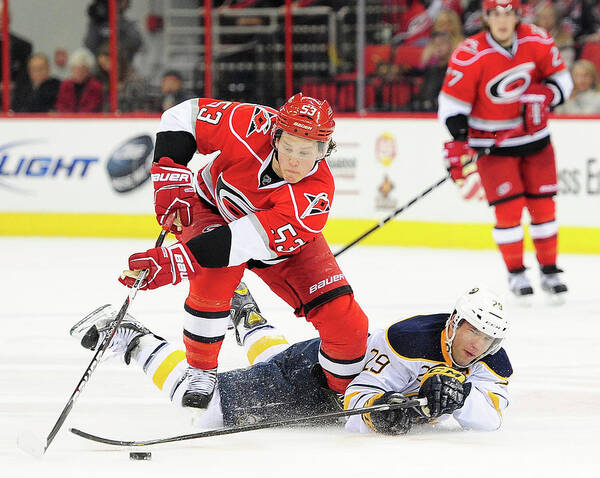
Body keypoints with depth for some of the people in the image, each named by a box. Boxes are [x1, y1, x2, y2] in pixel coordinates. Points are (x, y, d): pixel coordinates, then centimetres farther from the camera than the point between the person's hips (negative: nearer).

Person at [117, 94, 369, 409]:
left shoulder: (315, 197, -38)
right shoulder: (253, 126, -34)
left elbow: (243, 243, -47)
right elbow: (184, 115, -17)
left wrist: (174, 261, -54)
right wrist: (171, 180, -27)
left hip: (284, 243, 0)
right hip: (214, 208, 0)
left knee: (346, 322, -12)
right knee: (215, 276, -34)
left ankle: (343, 393, 17)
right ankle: (200, 372, -12)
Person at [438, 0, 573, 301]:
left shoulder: (537, 42, -9)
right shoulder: (469, 55, -20)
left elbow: (561, 78, 3)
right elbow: (452, 103, -16)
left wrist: (545, 95, -18)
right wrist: (457, 144, -23)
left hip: (534, 137, 3)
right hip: (492, 144, -3)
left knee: (543, 204, 5)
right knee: (509, 207, -10)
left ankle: (550, 271, 19)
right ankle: (516, 273, 6)